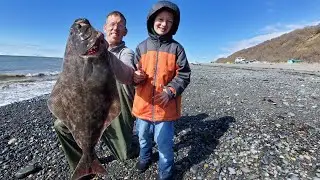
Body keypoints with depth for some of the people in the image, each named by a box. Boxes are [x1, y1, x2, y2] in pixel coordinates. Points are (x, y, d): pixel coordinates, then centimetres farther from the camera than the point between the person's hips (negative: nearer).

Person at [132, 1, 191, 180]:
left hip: (166, 105, -3)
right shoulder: (142, 46, 4)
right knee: (144, 136, 23)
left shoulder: (176, 48, -2)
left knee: (164, 142, 3)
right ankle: (145, 157, 53)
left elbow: (183, 76, -4)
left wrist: (170, 91, -18)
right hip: (143, 103, 4)